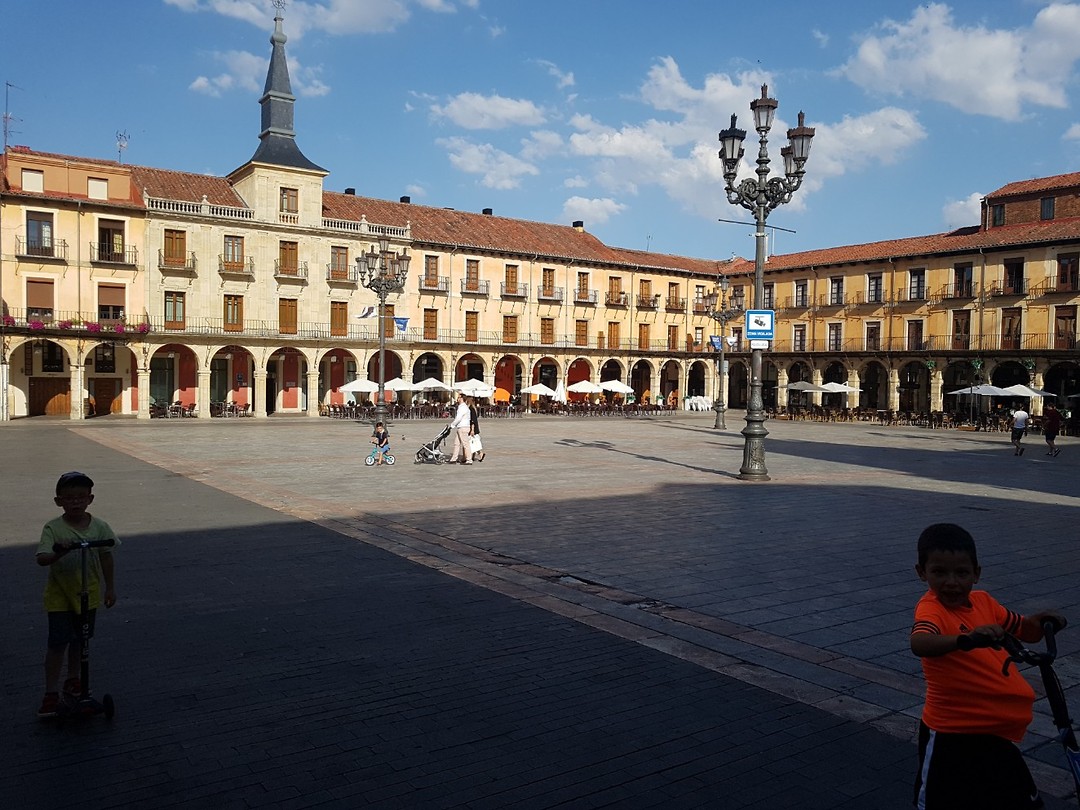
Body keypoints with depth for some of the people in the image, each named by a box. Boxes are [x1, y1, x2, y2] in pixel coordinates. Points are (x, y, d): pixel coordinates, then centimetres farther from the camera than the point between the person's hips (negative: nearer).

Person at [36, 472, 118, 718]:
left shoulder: (99, 526, -8)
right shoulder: (53, 528, -15)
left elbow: (106, 557, 1)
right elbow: (41, 559, -24)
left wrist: (110, 587, 4)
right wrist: (59, 552, -45)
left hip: (88, 592, 3)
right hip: (59, 593, -3)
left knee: (79, 640, 16)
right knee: (58, 642, -5)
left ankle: (72, 680, 36)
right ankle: (51, 693, 6)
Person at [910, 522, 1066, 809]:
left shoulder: (983, 602, 1)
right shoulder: (932, 608, -22)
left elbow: (1024, 631, 16)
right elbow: (919, 643, -44)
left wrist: (1041, 622, -5)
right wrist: (966, 639, -59)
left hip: (995, 731, 7)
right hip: (952, 735, -7)